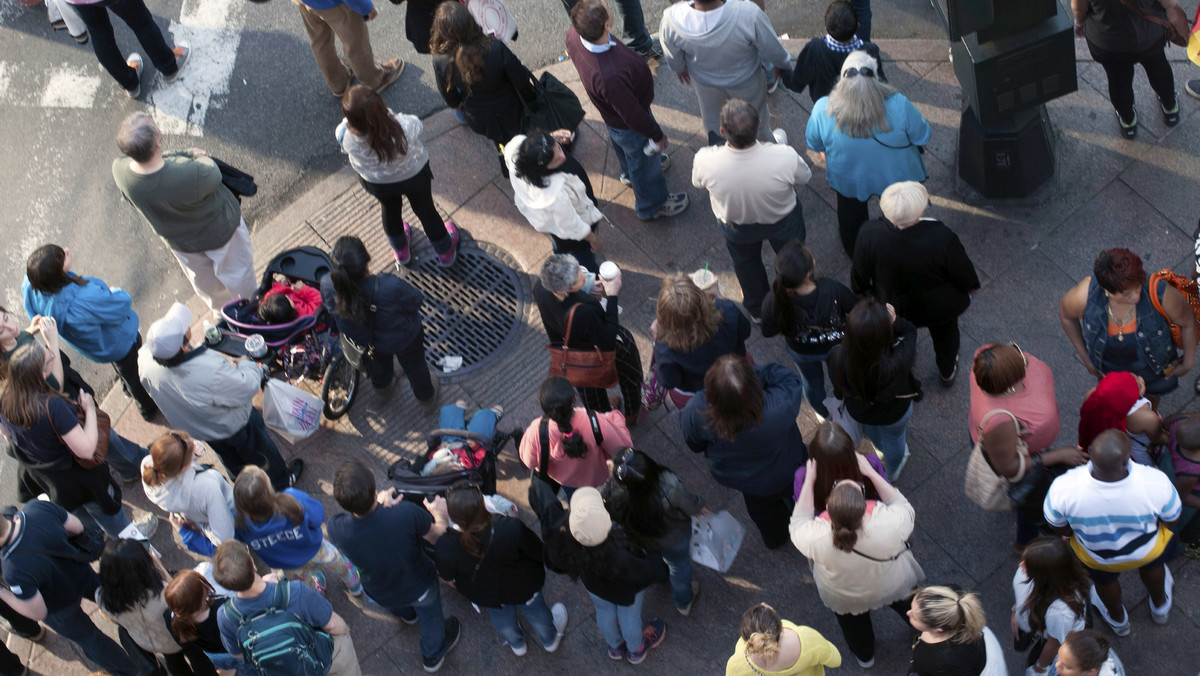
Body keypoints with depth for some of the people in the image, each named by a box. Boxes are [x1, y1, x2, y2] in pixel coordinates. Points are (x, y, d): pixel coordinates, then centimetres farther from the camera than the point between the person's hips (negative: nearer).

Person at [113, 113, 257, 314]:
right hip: (219, 230, -5)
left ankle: (221, 310, 63)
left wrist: (187, 154, -9)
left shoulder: (120, 170, -31)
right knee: (237, 274, 27)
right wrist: (202, 158, -2)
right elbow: (214, 177, -23)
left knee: (203, 278, 35)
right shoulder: (190, 174, -46)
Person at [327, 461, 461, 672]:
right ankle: (434, 653, 62)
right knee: (430, 617, 34)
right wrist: (441, 515, -1)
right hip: (420, 587, -2)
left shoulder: (336, 529, -37)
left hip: (381, 596, 2)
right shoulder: (407, 513, -42)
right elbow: (437, 536, -21)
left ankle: (406, 614, 73)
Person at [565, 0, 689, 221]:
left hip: (611, 113, 7)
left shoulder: (574, 34, -28)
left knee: (623, 148, 38)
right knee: (644, 165, 25)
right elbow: (633, 115, -32)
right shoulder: (610, 76, -50)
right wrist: (657, 135, -13)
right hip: (630, 128, -7)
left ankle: (628, 174, 70)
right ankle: (652, 206, 54)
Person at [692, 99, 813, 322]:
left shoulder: (705, 161, -41)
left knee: (746, 263, 35)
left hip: (736, 227, 1)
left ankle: (757, 310, 61)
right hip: (784, 221, -1)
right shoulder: (785, 157, -42)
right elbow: (804, 177, -17)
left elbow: (698, 182, -15)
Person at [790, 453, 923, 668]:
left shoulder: (815, 538, -44)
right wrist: (871, 473, -18)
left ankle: (864, 656, 65)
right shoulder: (890, 525, -44)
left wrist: (809, 481, -14)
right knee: (909, 607, 36)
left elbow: (799, 523, -18)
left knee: (854, 624, 36)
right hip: (894, 586, 0)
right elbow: (905, 509, -19)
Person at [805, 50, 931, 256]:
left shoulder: (823, 110, -32)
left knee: (851, 213, 33)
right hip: (897, 177, 0)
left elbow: (814, 144, -11)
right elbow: (923, 138, -17)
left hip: (848, 182, 0)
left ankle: (855, 252, 59)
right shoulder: (898, 105, -33)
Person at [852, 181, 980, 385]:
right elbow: (962, 270, -19)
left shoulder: (869, 236, -36)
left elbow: (860, 276, -16)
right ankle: (947, 372, 62)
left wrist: (863, 292, 8)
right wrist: (971, 286, 5)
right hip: (941, 306, -1)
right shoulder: (942, 237, -40)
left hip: (894, 307, 1)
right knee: (945, 334, 33)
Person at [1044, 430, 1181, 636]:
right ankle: (1160, 605, 71)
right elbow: (1171, 520, -18)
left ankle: (1117, 619, 68)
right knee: (1151, 565, 38)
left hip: (1094, 555, 0)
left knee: (1104, 579, 36)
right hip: (1148, 549, 0)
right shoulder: (1156, 483, -40)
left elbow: (1061, 528, -18)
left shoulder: (1063, 489, -40)